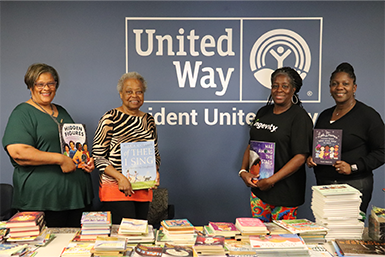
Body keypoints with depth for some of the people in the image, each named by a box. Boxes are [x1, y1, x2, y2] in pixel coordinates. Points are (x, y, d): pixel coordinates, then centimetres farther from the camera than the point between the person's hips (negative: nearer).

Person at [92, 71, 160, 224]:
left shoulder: (149, 120, 11)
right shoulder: (110, 118, -6)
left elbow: (155, 154, 20)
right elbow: (97, 156, -8)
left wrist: (155, 171, 0)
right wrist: (120, 177, -18)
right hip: (117, 189, -5)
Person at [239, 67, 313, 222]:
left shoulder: (300, 117, -9)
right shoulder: (263, 112, 10)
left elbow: (300, 157, -16)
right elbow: (251, 145, 14)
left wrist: (271, 181, -19)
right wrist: (243, 171, -1)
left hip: (285, 193, -6)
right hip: (257, 187, 6)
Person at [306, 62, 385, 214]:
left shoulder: (368, 115, -3)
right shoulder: (324, 115, 15)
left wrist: (353, 167, -15)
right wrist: (310, 158, 4)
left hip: (354, 186, -5)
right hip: (323, 184, 5)